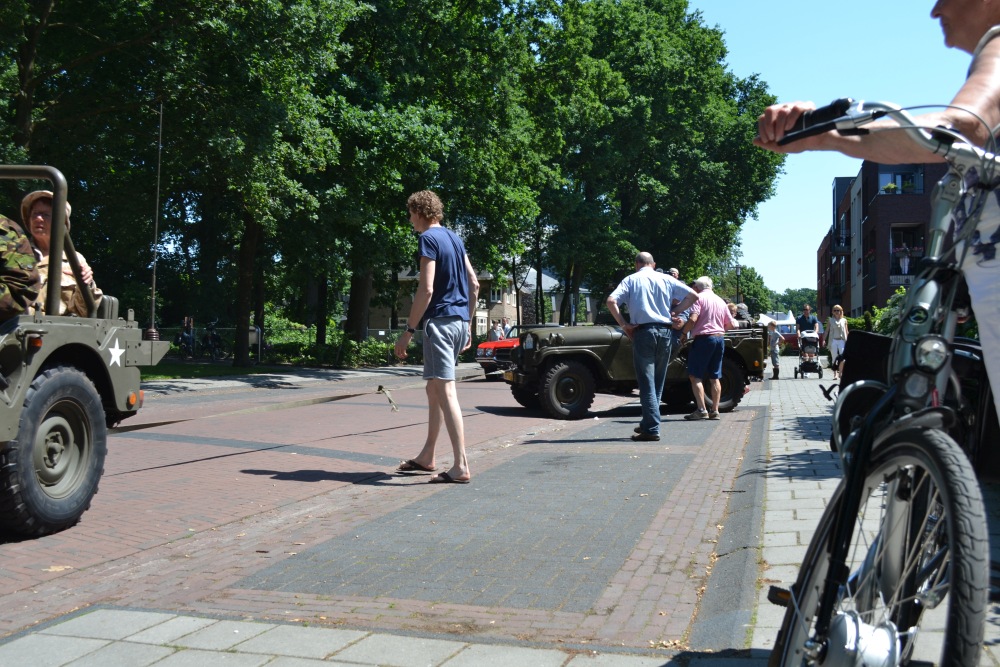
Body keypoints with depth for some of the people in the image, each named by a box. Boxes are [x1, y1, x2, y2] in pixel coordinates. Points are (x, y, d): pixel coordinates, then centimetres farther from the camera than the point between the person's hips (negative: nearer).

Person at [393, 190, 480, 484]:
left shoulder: (429, 238, -9)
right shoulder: (455, 238, 17)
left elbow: (426, 289, -17)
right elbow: (474, 285, 17)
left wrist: (408, 331, -14)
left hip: (440, 320, -9)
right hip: (460, 321, 9)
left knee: (445, 392, -10)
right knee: (434, 389, 18)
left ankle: (461, 467, -14)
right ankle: (426, 457, 27)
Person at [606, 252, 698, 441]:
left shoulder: (631, 280, 5)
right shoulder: (666, 279, 11)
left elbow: (611, 301, -9)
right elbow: (692, 295, 7)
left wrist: (623, 324, -3)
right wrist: (674, 311, 11)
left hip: (643, 331, -3)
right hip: (664, 331, 3)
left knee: (646, 383, -1)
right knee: (658, 382, 15)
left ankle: (651, 429, -6)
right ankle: (648, 423, 23)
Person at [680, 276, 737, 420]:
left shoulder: (699, 298, -5)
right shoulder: (721, 301, 15)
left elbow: (693, 319, -19)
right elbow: (731, 324, 16)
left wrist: (683, 333, -6)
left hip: (703, 338, -7)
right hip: (720, 339, 7)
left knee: (695, 376, -3)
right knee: (714, 377, 11)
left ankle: (701, 410, -12)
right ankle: (715, 411, 9)